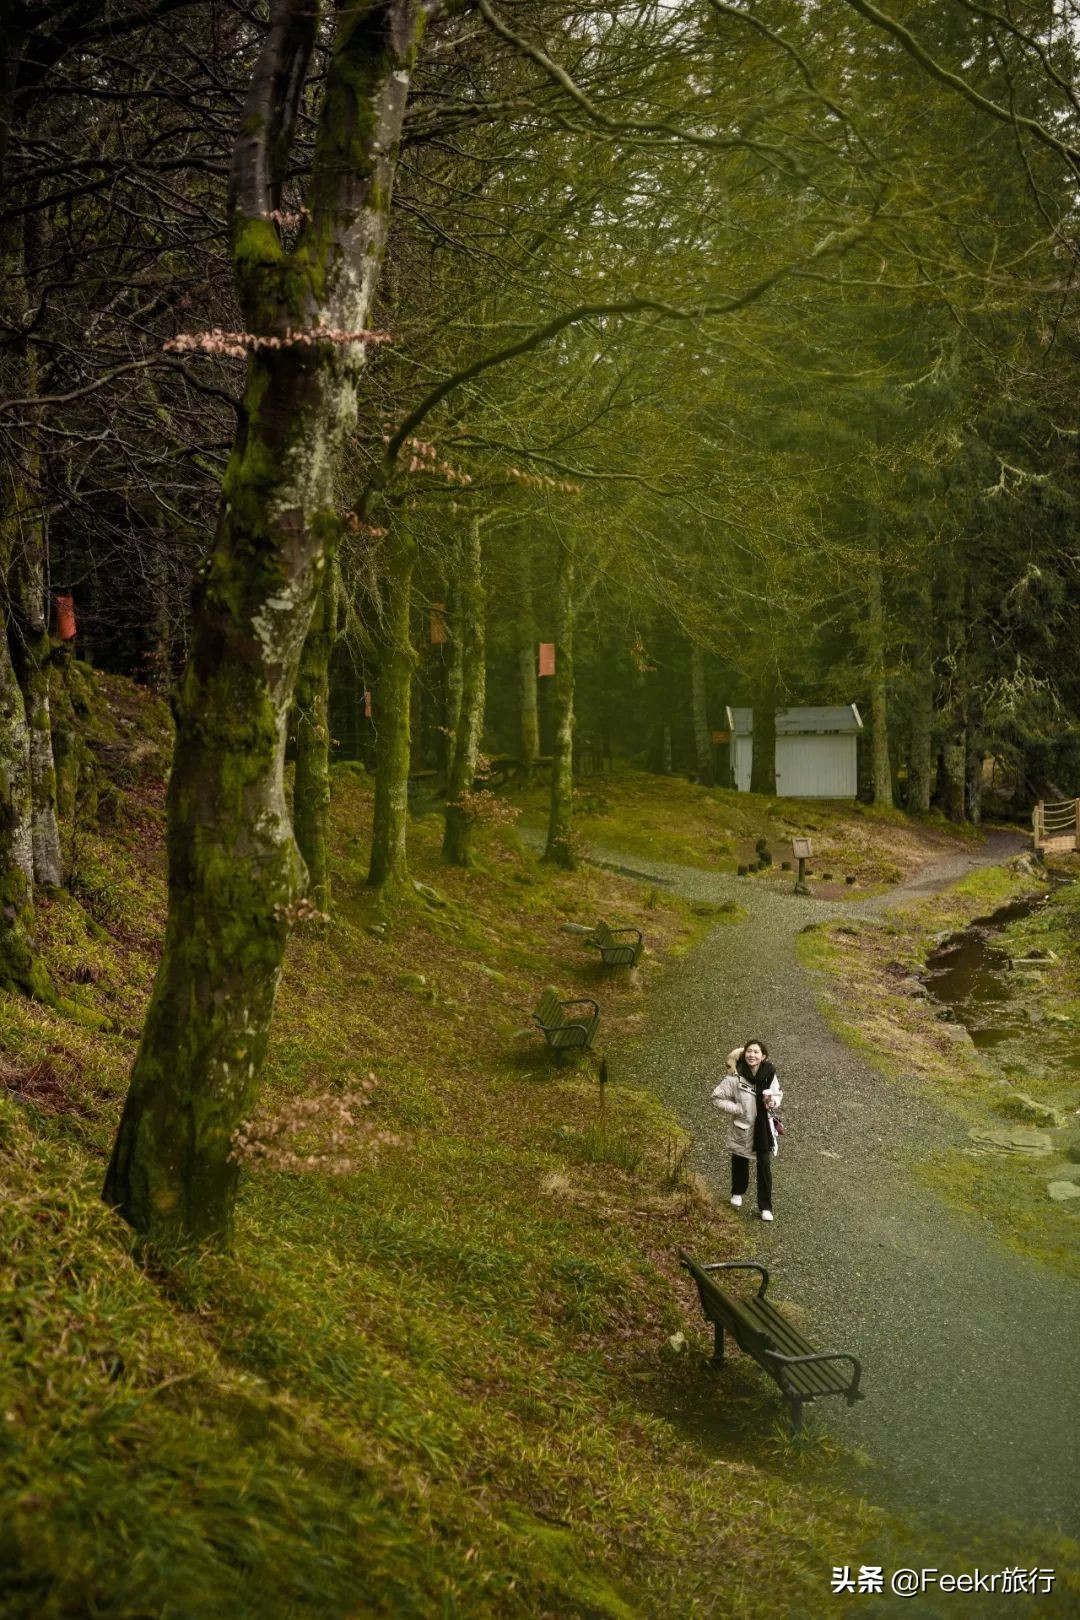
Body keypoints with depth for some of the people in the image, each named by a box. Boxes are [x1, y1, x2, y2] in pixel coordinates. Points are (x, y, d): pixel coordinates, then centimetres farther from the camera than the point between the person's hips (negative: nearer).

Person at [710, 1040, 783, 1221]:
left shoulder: (770, 1074, -12)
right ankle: (737, 1193, 46)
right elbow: (718, 1097, -12)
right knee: (740, 1162, 19)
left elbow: (778, 1094, 6)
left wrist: (773, 1101, -16)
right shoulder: (736, 1077, -20)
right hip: (743, 1126, -1)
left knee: (764, 1165, -1)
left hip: (764, 1126, 1)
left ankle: (765, 1207, 10)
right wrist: (736, 1109, -19)